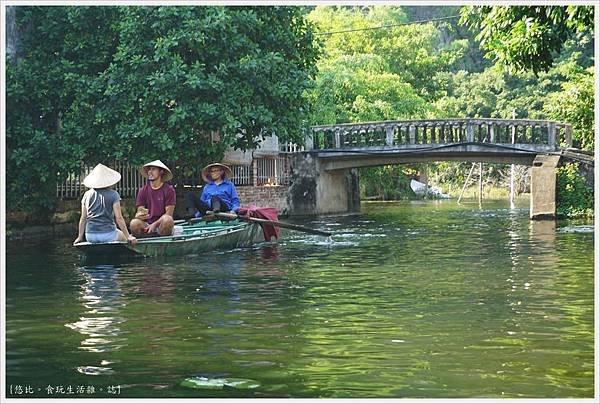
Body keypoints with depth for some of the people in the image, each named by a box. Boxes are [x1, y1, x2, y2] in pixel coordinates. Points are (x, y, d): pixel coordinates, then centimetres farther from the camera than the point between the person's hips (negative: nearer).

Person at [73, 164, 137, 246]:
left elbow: (83, 219, 10)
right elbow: (119, 218, -7)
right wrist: (128, 237, -3)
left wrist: (80, 237, 19)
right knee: (124, 237, 27)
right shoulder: (113, 194, -3)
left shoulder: (87, 195, 7)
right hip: (108, 234, -4)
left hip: (90, 236, 4)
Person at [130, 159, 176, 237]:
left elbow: (169, 213, -6)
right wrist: (139, 215, -21)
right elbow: (139, 211, 5)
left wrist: (155, 224, -18)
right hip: (147, 224, 2)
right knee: (134, 223, -30)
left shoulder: (169, 189, 0)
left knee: (167, 219, -36)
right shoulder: (143, 190, 9)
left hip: (161, 225, -1)